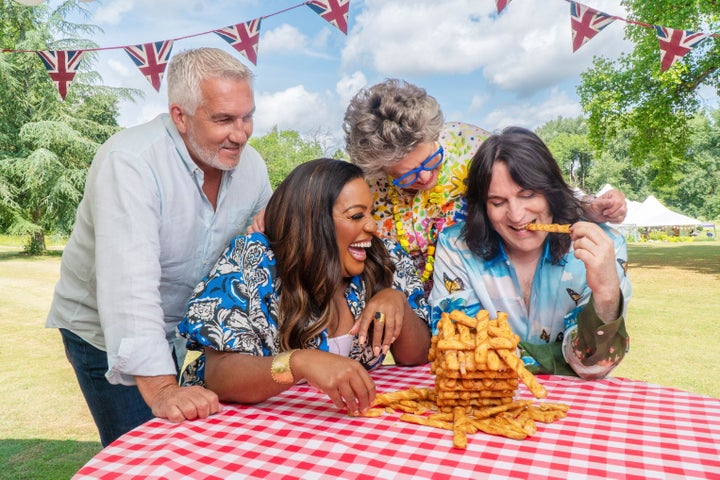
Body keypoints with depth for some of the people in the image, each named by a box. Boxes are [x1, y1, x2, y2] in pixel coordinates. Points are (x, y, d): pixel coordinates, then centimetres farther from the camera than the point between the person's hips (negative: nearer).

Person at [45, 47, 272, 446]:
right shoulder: (130, 162, -27)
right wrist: (161, 389, -43)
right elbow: (129, 284, -37)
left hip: (181, 331, 5)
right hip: (107, 335, -5)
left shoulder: (250, 165, -8)